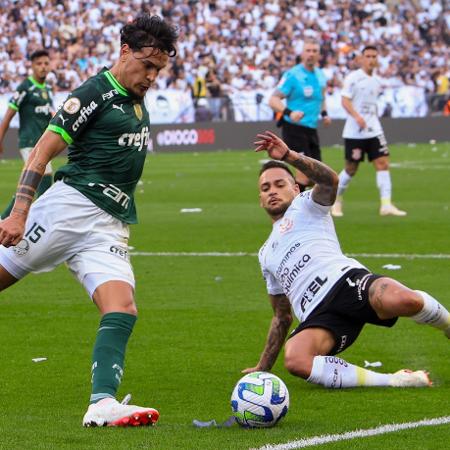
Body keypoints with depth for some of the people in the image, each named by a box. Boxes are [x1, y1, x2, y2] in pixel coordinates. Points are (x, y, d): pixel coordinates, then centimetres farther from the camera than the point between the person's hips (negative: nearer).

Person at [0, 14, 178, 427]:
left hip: (110, 230, 6)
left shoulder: (137, 101, 18)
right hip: (69, 207, -6)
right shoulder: (95, 94, -5)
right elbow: (43, 152, -9)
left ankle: (103, 404, -27)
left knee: (123, 309, -15)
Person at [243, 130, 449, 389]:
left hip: (345, 280, -4)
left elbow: (330, 180, -3)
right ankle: (393, 381, -29)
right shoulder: (266, 254, 37)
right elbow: (282, 317, 40)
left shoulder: (305, 206, 22)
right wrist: (263, 368, 35)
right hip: (318, 316, 4)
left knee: (402, 300, -39)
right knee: (295, 360, -34)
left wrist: (288, 155, -15)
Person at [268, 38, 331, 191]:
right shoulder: (292, 75, -11)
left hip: (311, 130, 7)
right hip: (294, 128, -7)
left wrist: (324, 113, 11)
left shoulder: (320, 75, 11)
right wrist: (289, 112, -35)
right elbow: (273, 100, -17)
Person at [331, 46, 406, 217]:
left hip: (374, 130, 5)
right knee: (351, 169, 3)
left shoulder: (376, 81, 12)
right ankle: (336, 201, 23)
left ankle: (386, 205, -11)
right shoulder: (353, 78, -8)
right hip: (354, 131, -5)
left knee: (383, 164, -8)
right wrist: (357, 116, -29)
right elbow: (345, 101, -14)